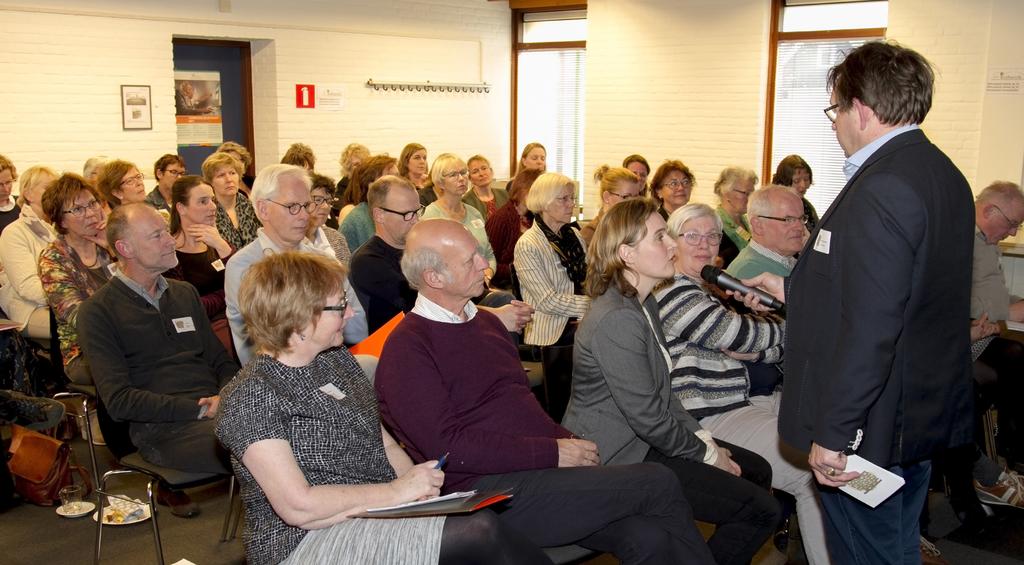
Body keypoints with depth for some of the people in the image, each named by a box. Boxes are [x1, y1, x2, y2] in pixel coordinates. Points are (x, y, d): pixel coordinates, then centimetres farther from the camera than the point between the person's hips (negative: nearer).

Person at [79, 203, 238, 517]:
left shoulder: (185, 293, 22)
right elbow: (119, 400, -5)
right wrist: (199, 409, -12)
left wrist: (226, 397, -1)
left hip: (213, 409, 6)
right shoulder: (98, 311, 3)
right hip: (160, 427, -6)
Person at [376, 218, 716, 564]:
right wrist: (553, 453, -14)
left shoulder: (485, 322, 20)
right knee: (657, 482, -14)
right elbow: (448, 447, -14)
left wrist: (569, 443, 1)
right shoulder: (406, 349, -6)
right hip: (490, 491, -7)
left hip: (542, 470, 7)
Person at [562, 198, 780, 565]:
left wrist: (702, 436, 3)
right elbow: (648, 418, -22)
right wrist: (706, 454, -9)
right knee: (761, 509, -10)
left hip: (642, 439, 10)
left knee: (756, 470, 14)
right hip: (618, 457, -10)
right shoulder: (617, 319, -24)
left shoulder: (643, 303, 10)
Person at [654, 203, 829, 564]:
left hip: (748, 400, 10)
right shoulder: (673, 292, -10)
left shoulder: (708, 289, 20)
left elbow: (776, 350, 18)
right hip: (715, 418, -10)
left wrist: (751, 351, -7)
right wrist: (791, 328, 4)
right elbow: (738, 334, -16)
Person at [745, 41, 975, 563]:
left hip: (869, 427, -10)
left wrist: (832, 434, -23)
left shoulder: (880, 190, -23)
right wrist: (794, 291, 25)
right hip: (926, 416, 10)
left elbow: (868, 328, -28)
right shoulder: (943, 175, 9)